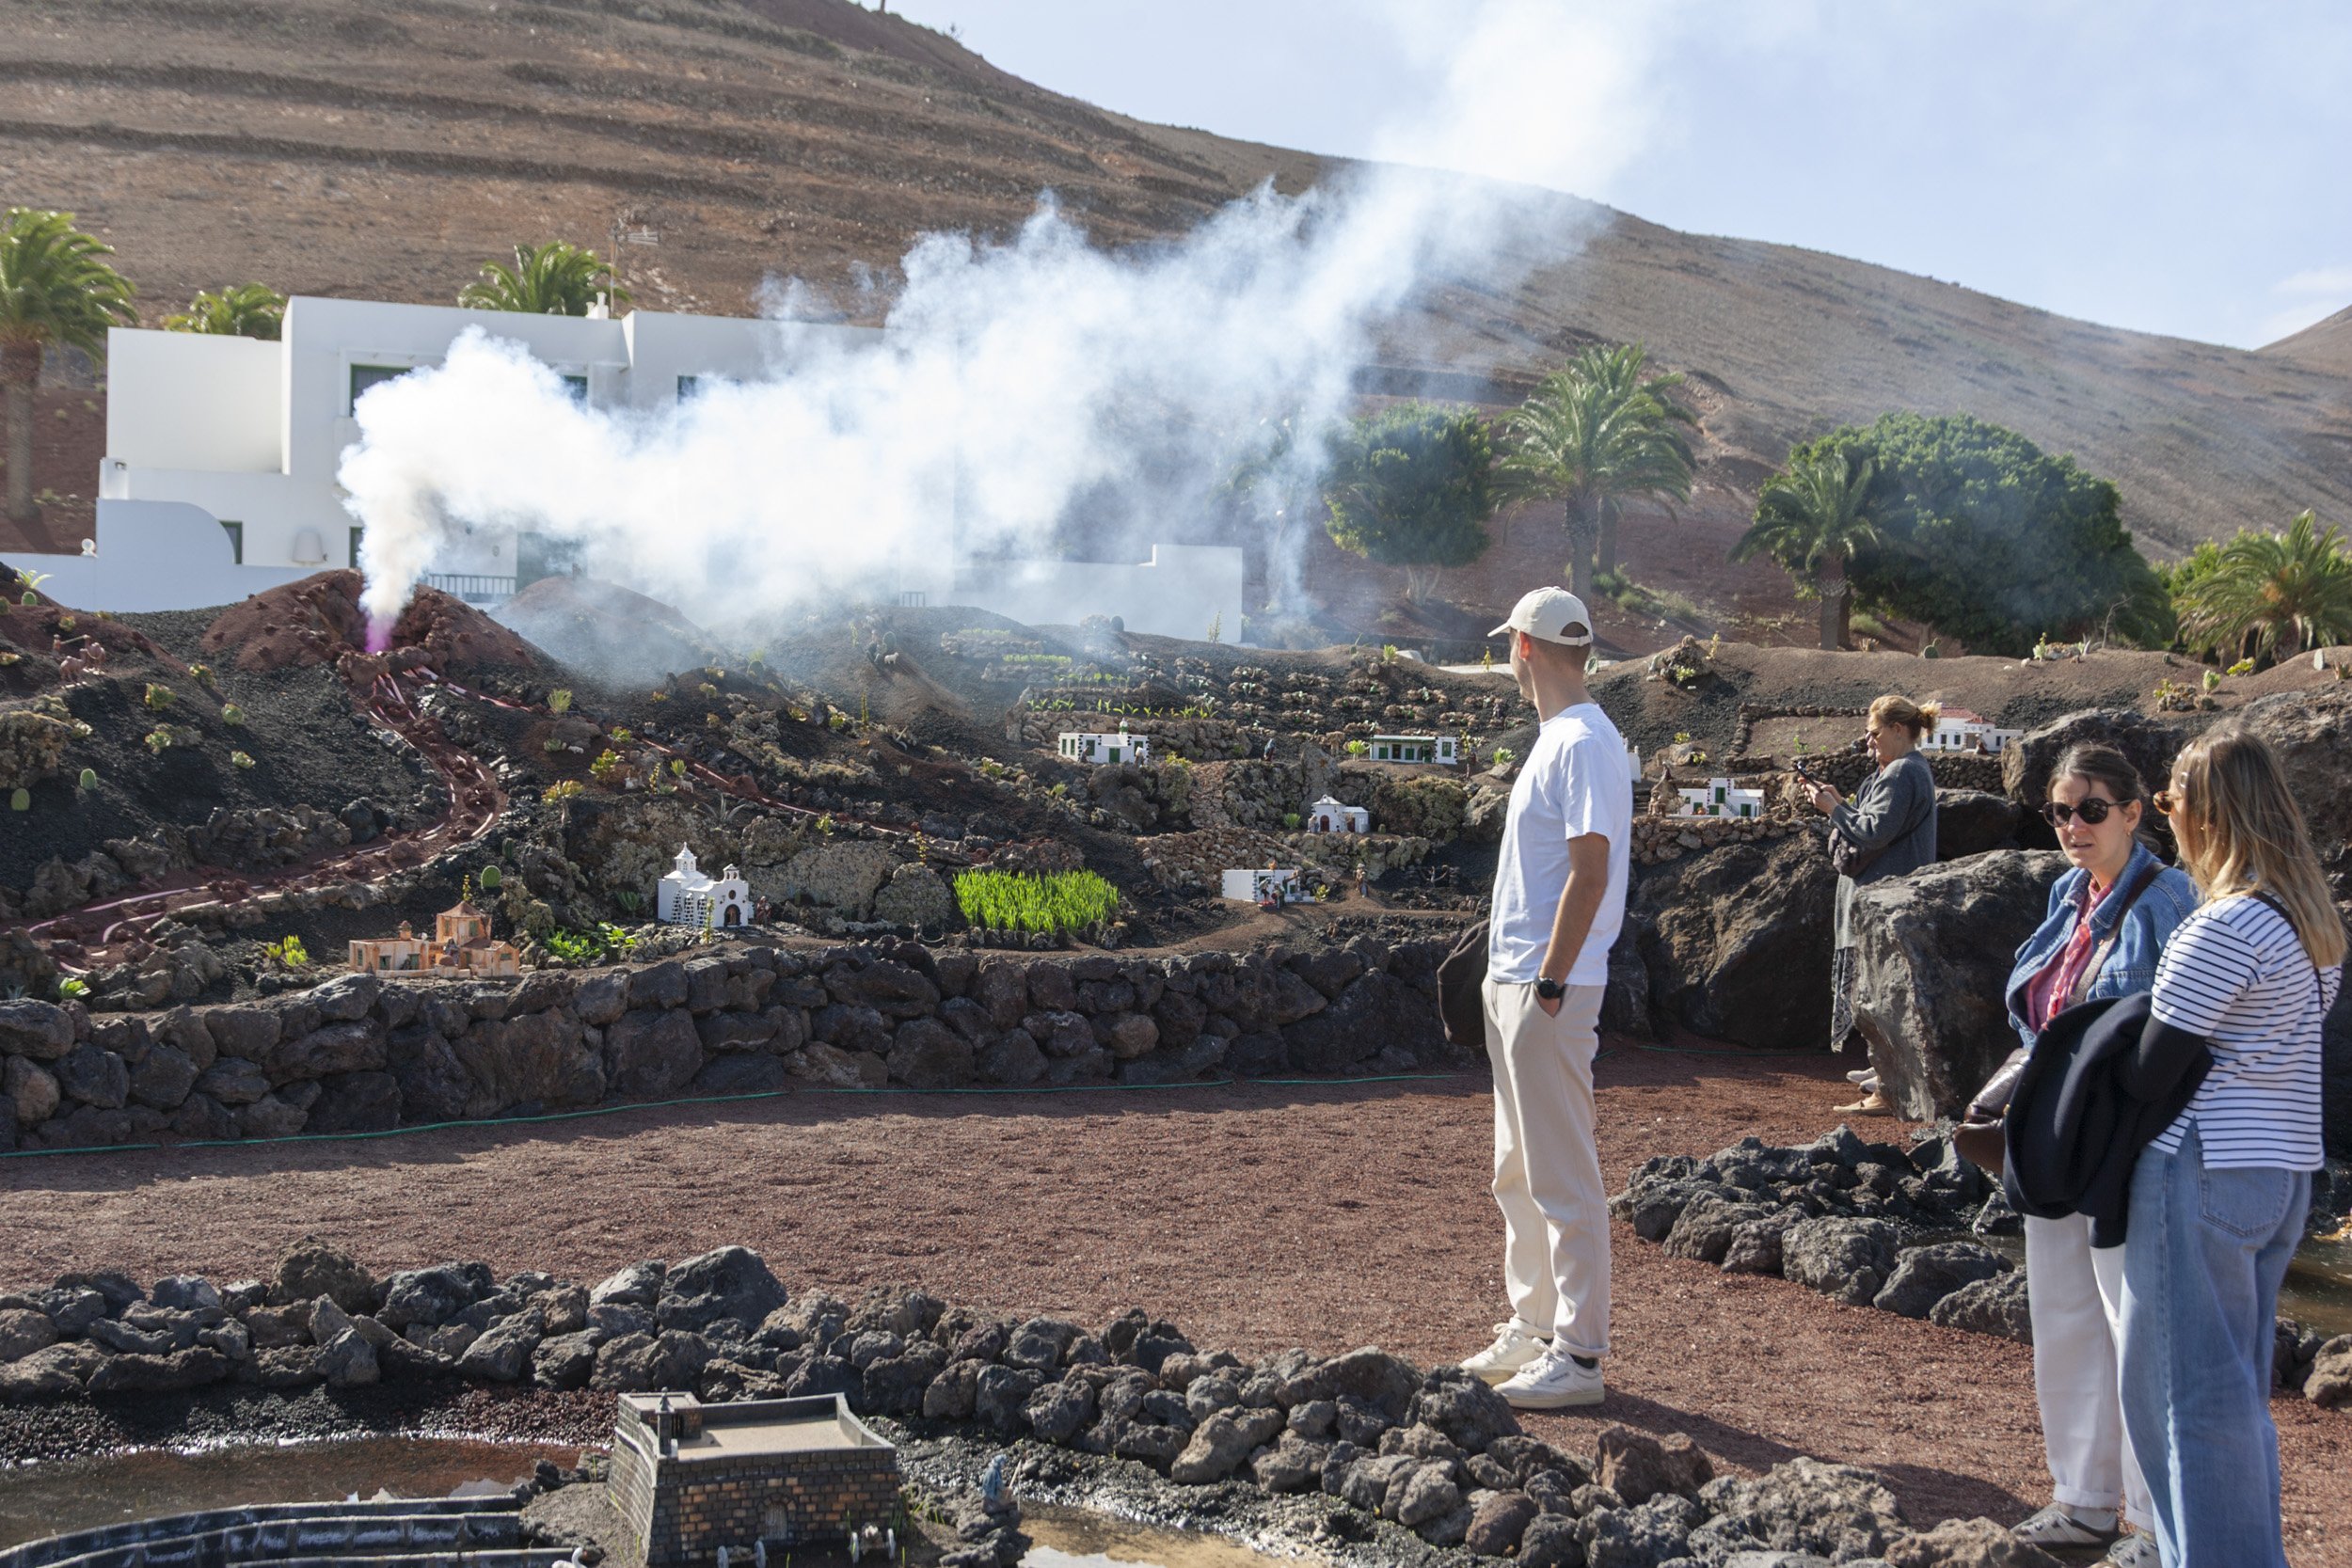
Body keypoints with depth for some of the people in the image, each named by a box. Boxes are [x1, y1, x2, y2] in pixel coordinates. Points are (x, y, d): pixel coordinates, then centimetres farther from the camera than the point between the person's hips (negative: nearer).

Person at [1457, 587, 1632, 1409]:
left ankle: (1579, 1356, -1)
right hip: (1513, 980, 11)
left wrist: (1550, 984, -23)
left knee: (1563, 1175, -6)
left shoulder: (1584, 743, -16)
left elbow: (1589, 872, -22)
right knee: (1518, 1171, 17)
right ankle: (1533, 1327, 26)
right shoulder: (1556, 739, 16)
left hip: (1549, 989, -11)